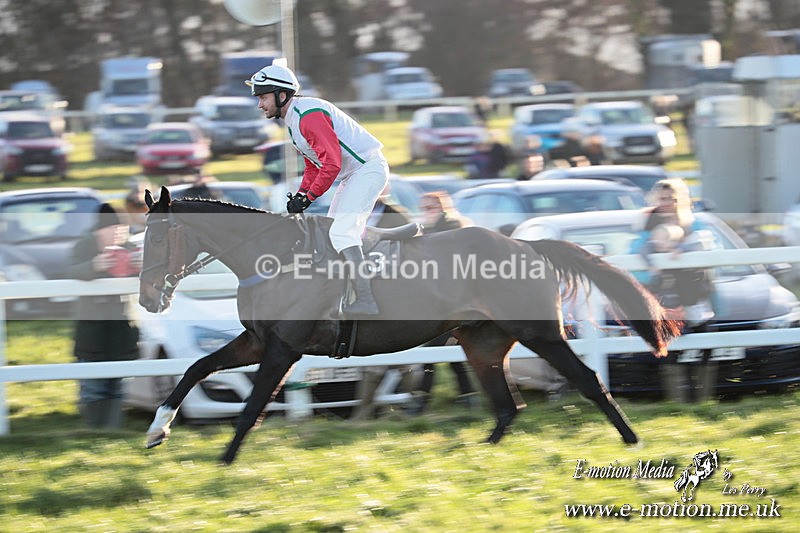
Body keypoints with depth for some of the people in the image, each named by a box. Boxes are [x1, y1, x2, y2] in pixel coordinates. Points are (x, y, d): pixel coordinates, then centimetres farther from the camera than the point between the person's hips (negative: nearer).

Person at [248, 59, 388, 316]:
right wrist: (300, 194, 5)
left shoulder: (309, 115, -21)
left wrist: (308, 198, -19)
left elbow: (332, 163, -26)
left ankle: (366, 302, -24)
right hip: (353, 174, 11)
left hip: (368, 168, -11)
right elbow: (313, 165, 20)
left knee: (341, 232, -20)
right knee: (333, 232, 15)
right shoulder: (293, 118, 13)